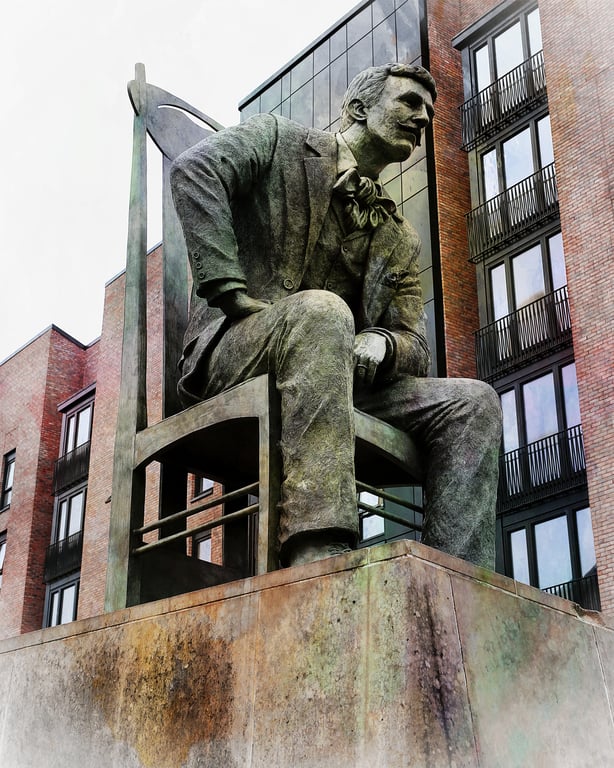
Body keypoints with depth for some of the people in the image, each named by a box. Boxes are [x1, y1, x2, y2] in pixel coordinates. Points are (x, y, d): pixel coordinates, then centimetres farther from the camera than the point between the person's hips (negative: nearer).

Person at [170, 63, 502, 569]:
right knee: (320, 309, -38)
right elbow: (194, 169, -11)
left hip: (329, 383, 6)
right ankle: (319, 556, -49)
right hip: (232, 350, -6)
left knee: (472, 404, -11)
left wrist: (380, 344, -12)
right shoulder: (280, 141, 10)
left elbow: (416, 349, 14)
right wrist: (234, 294, -22)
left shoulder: (399, 238, 23)